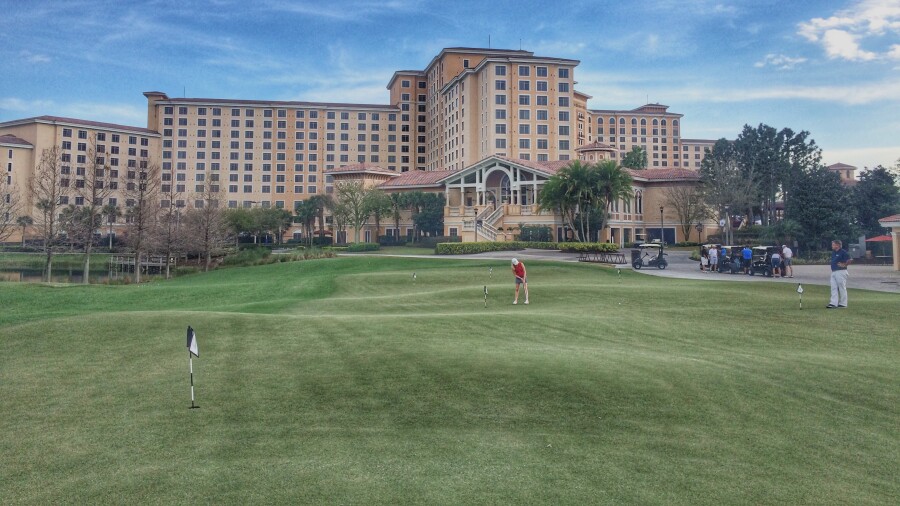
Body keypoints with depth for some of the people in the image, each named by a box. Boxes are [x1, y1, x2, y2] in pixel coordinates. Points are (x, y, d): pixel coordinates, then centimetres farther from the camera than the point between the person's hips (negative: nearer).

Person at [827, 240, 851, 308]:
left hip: (840, 272, -8)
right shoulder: (833, 252, 15)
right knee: (834, 288, 3)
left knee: (842, 288, -1)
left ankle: (843, 303, 6)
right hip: (833, 272, 8)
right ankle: (833, 303, 1)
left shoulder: (843, 252, -10)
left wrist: (844, 265, -10)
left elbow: (850, 260, -13)